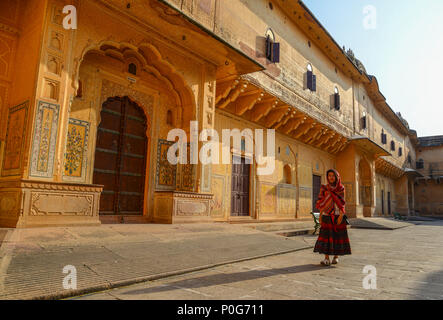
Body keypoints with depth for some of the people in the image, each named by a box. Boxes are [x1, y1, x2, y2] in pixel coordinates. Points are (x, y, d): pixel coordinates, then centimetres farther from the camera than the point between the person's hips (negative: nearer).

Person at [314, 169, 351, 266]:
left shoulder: (341, 188, 2)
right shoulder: (324, 188, 4)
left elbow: (342, 203, -3)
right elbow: (321, 203, 4)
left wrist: (341, 216, -12)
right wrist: (320, 216, -1)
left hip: (338, 215, 0)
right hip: (327, 216, 1)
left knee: (338, 235, 4)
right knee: (326, 235, -6)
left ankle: (336, 256, 19)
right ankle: (326, 258, -4)